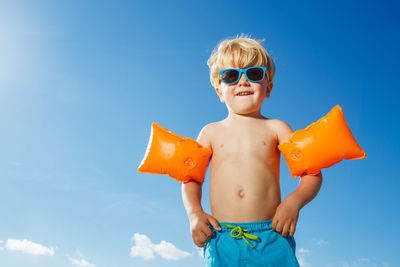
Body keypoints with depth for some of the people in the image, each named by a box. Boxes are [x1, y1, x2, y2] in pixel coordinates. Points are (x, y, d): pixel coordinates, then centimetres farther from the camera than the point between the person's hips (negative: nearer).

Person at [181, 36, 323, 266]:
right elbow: (191, 178, 14)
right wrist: (194, 214, -3)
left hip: (271, 236, 0)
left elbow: (312, 173, 4)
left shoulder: (275, 128, 7)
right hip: (221, 237, 1)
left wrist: (294, 202, -15)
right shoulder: (212, 132, 11)